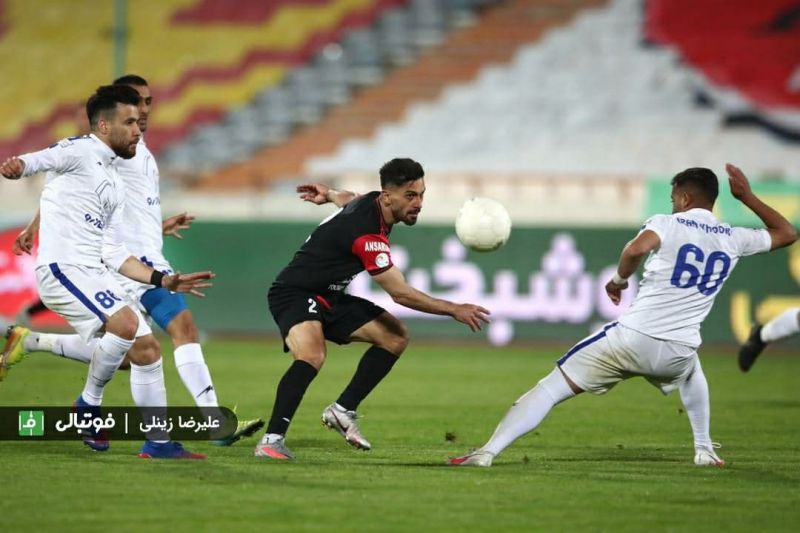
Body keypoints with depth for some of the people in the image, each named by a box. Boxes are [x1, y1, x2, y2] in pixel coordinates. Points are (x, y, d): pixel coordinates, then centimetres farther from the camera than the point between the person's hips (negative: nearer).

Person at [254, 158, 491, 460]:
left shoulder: (373, 202, -1)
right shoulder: (366, 234, -30)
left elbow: (350, 199, 26)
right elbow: (399, 293, -27)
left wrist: (329, 195, 46)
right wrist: (454, 310, -22)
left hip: (329, 297, 10)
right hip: (294, 295, -10)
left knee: (395, 337, 4)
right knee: (312, 356, -37)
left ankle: (343, 411, 9)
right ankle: (271, 440, -34)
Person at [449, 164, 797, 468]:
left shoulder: (667, 224, -1)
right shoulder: (733, 239, 10)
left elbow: (637, 249, -23)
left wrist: (619, 279, -5)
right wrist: (748, 197, 30)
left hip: (632, 338, -4)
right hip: (677, 352, 4)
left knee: (551, 388, -1)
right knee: (691, 371, 42)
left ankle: (488, 452, -14)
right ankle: (704, 449, 37)